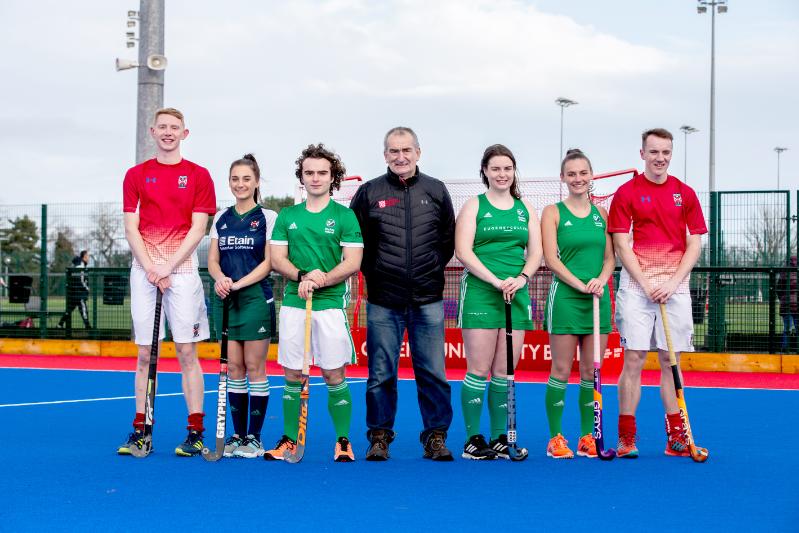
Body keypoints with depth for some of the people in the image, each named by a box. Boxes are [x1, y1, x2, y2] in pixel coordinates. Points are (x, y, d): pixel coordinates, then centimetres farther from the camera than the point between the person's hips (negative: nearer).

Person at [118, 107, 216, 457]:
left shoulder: (198, 175, 5)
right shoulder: (136, 175, 11)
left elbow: (197, 229, -1)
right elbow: (131, 228, 6)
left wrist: (168, 267, -9)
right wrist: (150, 268, -7)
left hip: (182, 269, -2)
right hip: (144, 270, 2)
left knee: (187, 352, -3)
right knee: (145, 353, 3)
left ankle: (196, 432, 0)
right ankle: (140, 430, 7)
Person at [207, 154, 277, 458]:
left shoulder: (267, 218, -1)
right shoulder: (220, 219, 12)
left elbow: (269, 262, -7)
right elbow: (213, 260, 10)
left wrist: (238, 284, -18)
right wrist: (220, 279, -13)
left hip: (256, 298, -4)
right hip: (225, 300, 4)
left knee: (255, 368, -1)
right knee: (234, 369, 6)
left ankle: (254, 438, 4)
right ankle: (237, 435, 12)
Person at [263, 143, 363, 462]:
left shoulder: (345, 216, 2)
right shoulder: (287, 217, 11)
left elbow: (353, 263, -4)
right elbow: (277, 259, 6)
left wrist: (319, 281, -17)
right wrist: (303, 276, -13)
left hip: (331, 304, -3)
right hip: (293, 304, 3)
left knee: (334, 376, -1)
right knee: (292, 376, 5)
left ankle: (343, 441, 7)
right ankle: (289, 440, 13)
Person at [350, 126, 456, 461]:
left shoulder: (436, 191, 8)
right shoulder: (369, 192, 4)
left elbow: (449, 239, 15)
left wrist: (433, 269, 9)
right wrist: (372, 272, 7)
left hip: (428, 300, 1)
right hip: (383, 301, 0)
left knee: (433, 373, 1)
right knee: (381, 374, 3)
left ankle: (436, 436, 9)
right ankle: (379, 436, 13)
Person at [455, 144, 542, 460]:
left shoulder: (525, 209, 15)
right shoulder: (473, 206, 3)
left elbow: (536, 252, 10)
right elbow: (463, 251, -7)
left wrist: (521, 278, -9)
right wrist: (496, 281, -15)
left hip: (517, 295, 4)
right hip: (480, 293, -4)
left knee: (504, 372, 5)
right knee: (479, 370, -5)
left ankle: (499, 438, 11)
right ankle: (473, 440, 0)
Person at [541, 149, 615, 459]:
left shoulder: (601, 213, 13)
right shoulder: (553, 212, 1)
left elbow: (609, 258, 11)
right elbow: (551, 259, -7)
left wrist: (600, 280, -9)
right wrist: (581, 285, -16)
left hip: (598, 298, 4)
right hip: (565, 297, -4)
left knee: (591, 372, 5)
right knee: (561, 370, -2)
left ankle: (587, 438, 12)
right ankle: (555, 438, 4)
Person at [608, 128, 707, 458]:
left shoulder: (685, 194, 9)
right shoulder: (626, 193, 2)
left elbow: (694, 244, 7)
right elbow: (621, 246, -1)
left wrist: (672, 282, -6)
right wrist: (646, 284, -10)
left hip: (675, 286, 2)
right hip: (636, 286, -2)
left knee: (671, 360, 5)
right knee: (633, 359, -4)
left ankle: (675, 436, 9)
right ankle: (626, 437, 1)